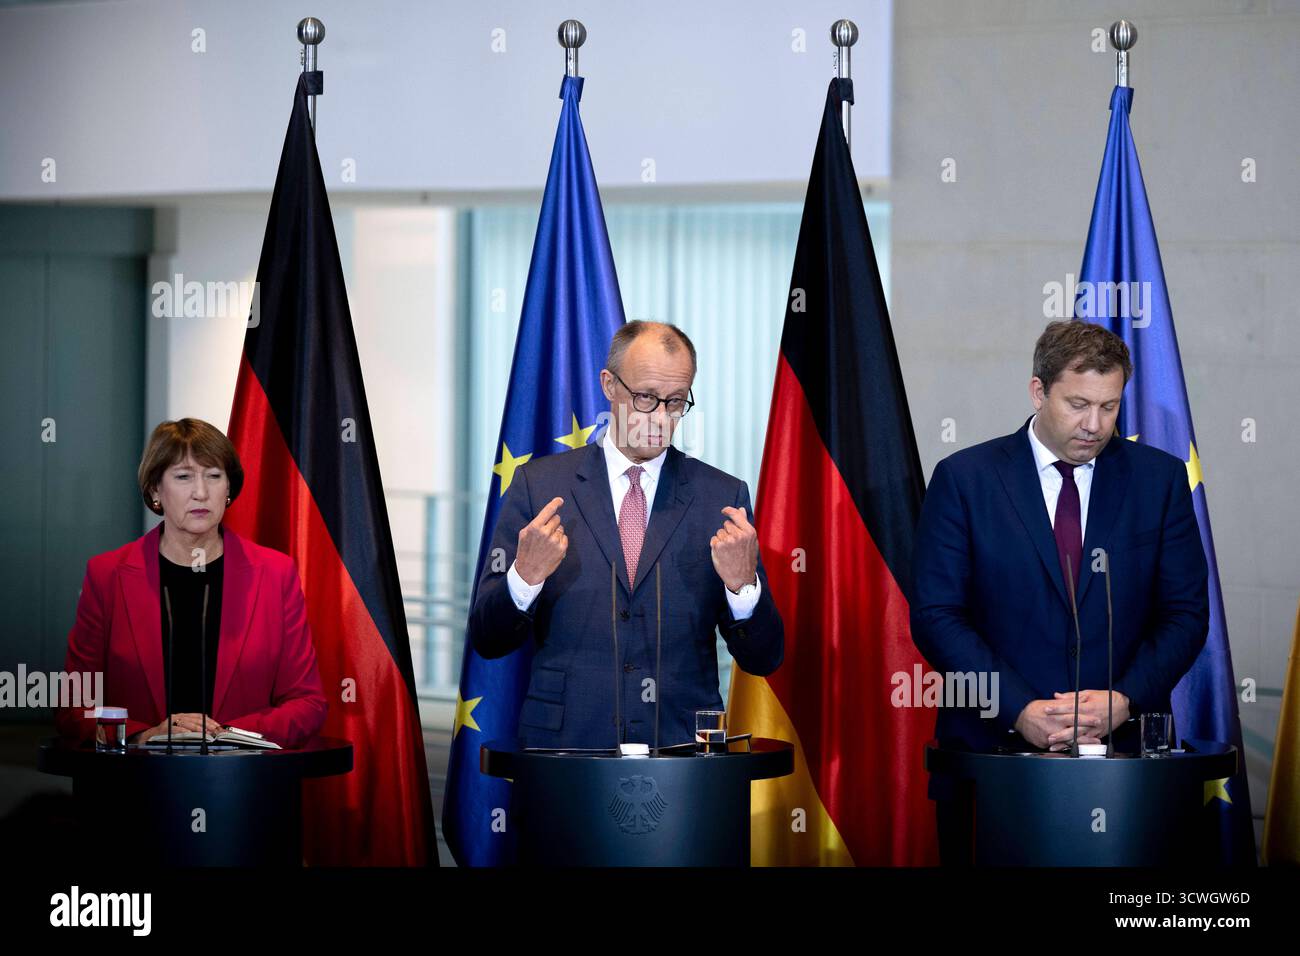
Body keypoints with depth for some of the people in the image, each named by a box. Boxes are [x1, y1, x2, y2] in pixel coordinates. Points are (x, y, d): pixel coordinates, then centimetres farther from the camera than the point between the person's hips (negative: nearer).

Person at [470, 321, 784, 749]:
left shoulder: (722, 497, 9)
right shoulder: (538, 485, 7)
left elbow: (764, 658, 7)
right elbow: (488, 641, 6)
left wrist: (742, 584, -12)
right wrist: (525, 577, -14)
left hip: (682, 746, 1)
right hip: (565, 746, -1)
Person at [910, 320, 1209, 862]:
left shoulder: (1159, 479, 5)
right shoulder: (964, 479, -1)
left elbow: (1186, 612, 4)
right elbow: (936, 615, -5)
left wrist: (1125, 699, -12)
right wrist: (1019, 710, -16)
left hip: (1124, 748, 1)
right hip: (993, 747, -1)